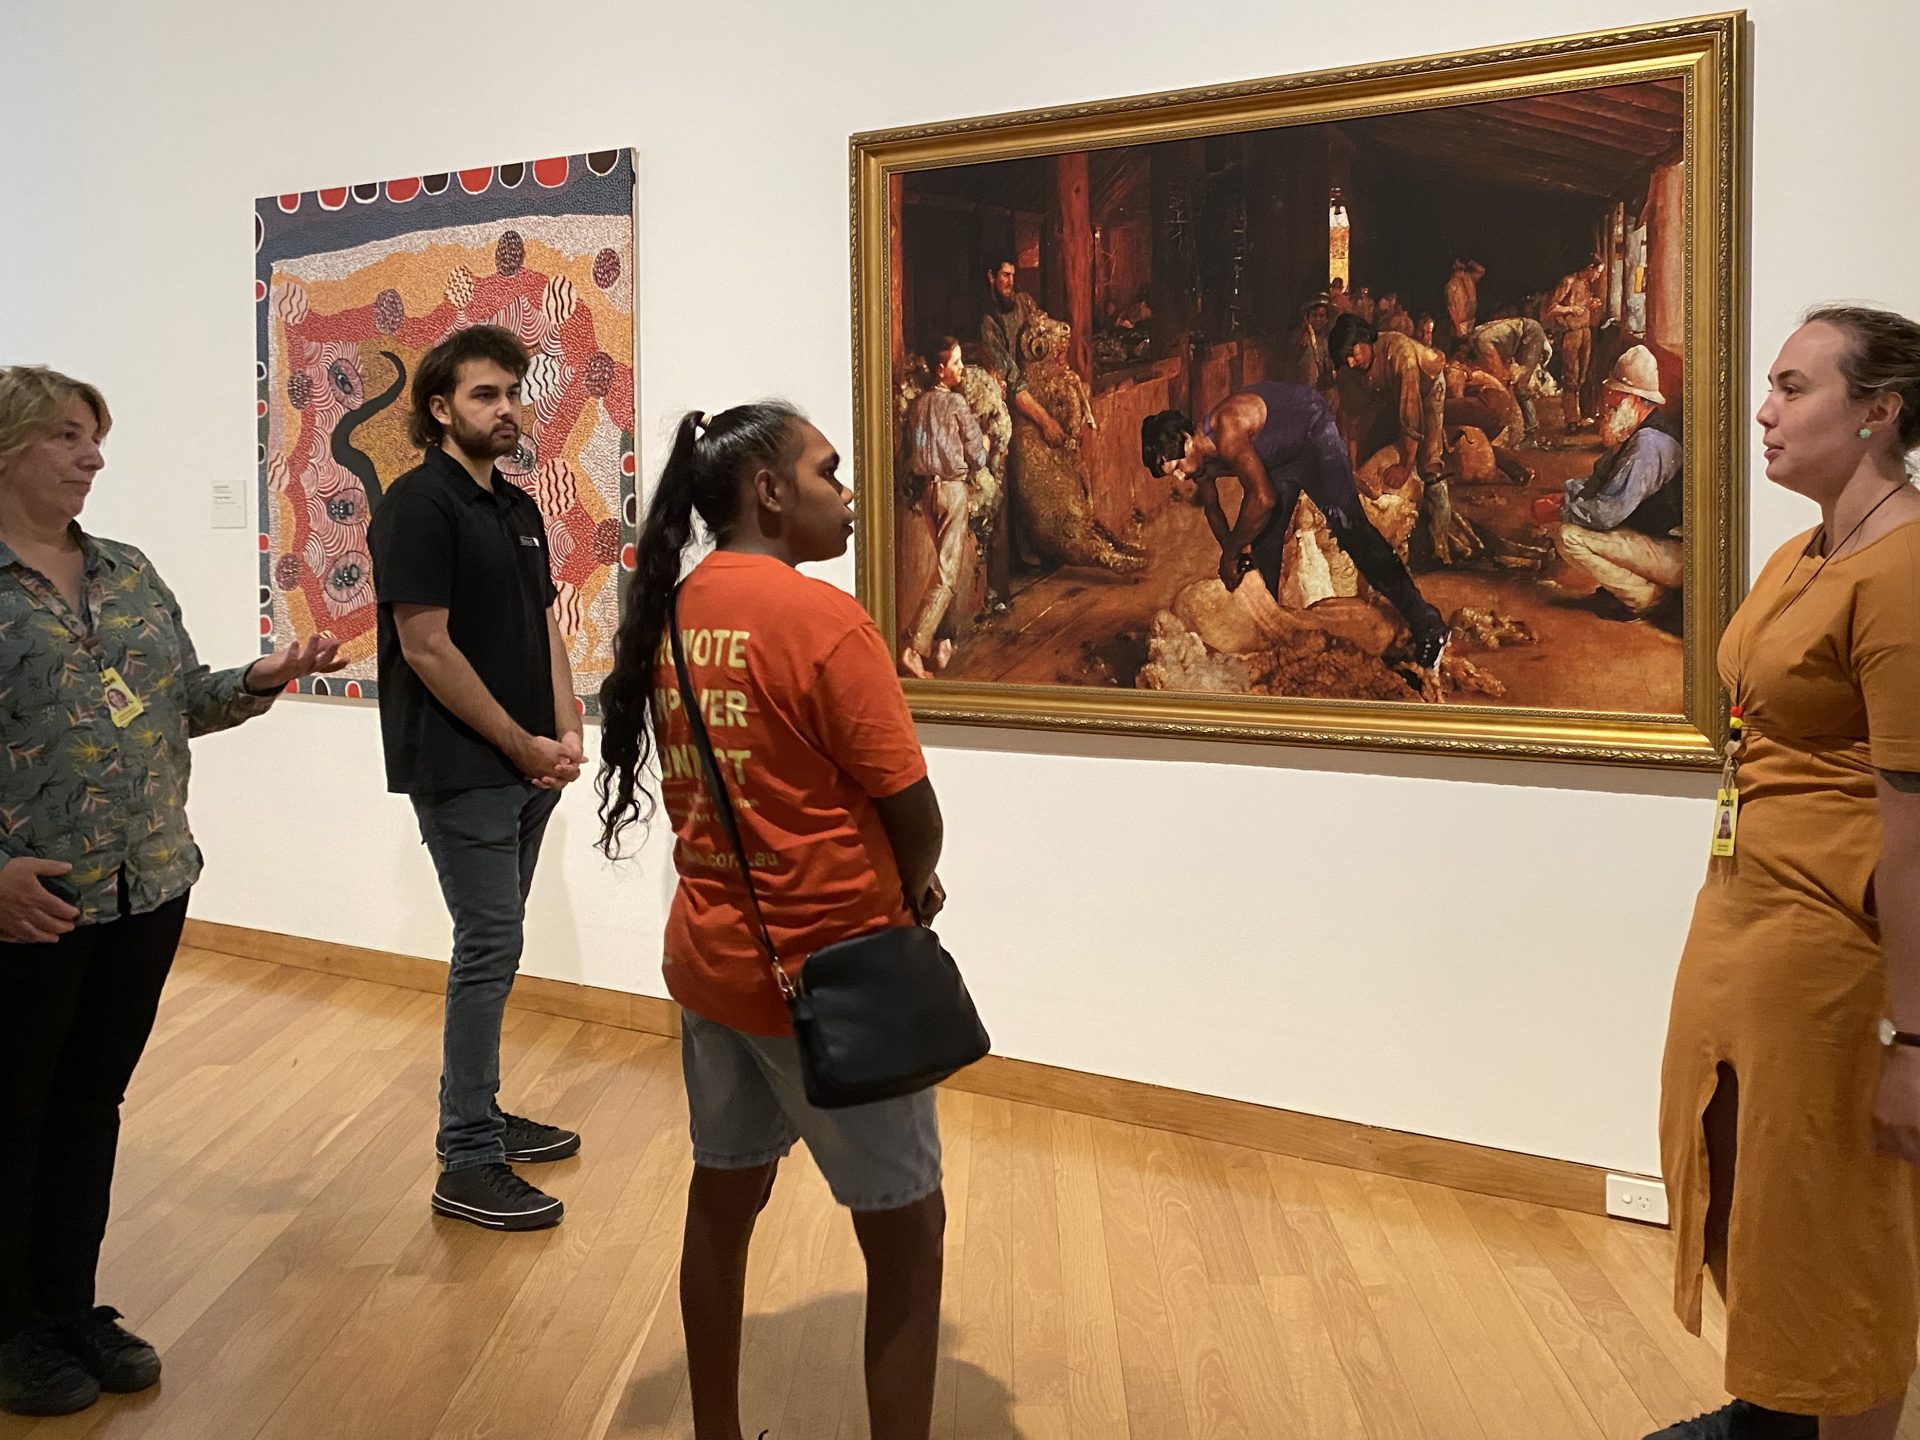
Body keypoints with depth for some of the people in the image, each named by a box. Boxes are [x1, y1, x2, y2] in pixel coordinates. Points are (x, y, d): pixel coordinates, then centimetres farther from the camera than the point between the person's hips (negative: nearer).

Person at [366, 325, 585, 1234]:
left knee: (493, 946, 15)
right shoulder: (419, 504, -11)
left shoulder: (518, 508, 13)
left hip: (527, 769, 8)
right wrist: (523, 745, -12)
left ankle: (476, 1115, 29)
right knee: (489, 950, -6)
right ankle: (470, 1167, 3)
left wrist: (566, 734, 0)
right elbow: (426, 647, -16)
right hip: (461, 773, -8)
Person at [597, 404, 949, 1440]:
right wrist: (909, 892, 4)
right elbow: (912, 810, -18)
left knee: (724, 1198, 20)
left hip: (709, 952, 8)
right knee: (906, 1232, 9)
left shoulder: (670, 610, 2)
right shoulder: (821, 619, -20)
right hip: (830, 968, -7)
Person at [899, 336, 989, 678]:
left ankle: (945, 644, 22)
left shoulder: (917, 405, 8)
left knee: (947, 564, 18)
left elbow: (911, 454, 13)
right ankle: (914, 648, -16)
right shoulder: (956, 403, -11)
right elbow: (977, 455, -6)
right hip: (953, 487, -7)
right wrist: (984, 445, 14)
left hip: (928, 488, 7)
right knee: (947, 573, -7)